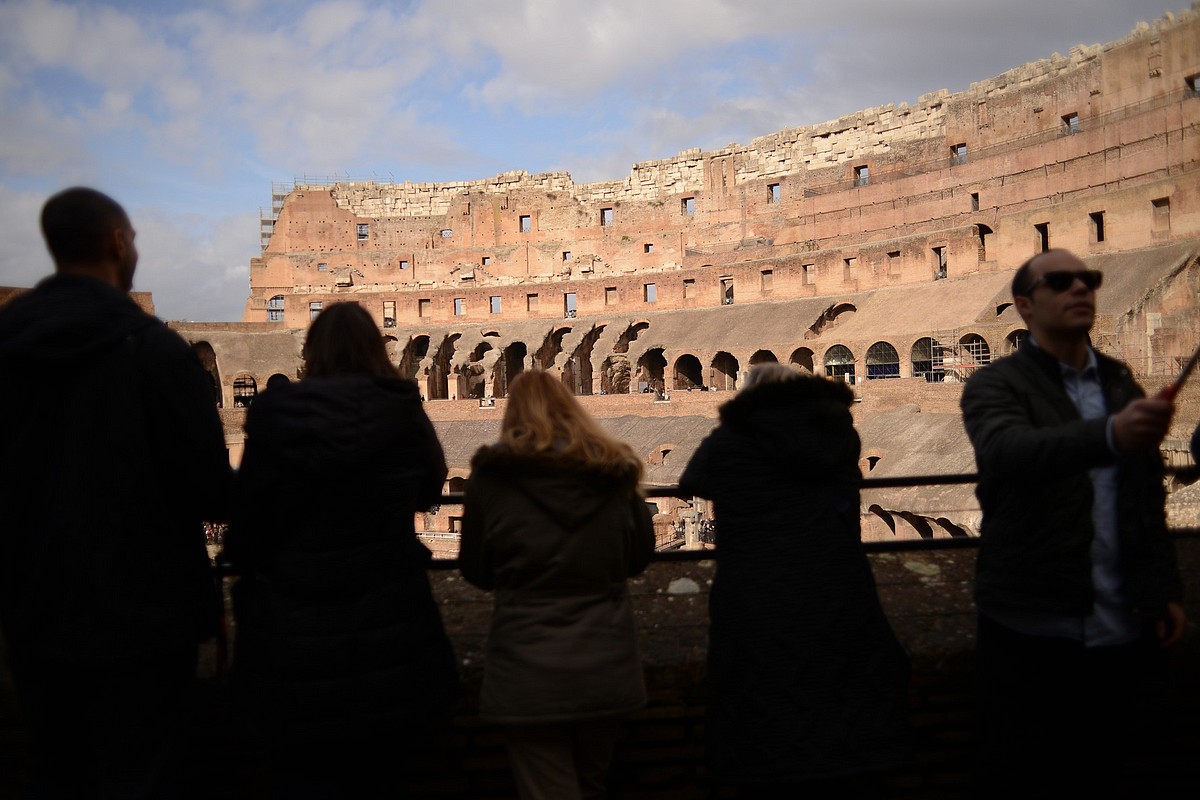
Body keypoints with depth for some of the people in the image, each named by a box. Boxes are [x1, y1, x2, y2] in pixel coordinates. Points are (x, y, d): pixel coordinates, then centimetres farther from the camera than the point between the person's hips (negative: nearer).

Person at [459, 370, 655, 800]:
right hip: (607, 666, 4)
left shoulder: (493, 475, -7)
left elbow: (476, 571, 3)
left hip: (529, 673, -3)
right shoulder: (614, 473, 2)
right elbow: (640, 556, 13)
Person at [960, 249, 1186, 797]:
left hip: (1120, 628, 5)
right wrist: (1110, 435, -42)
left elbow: (1148, 499, 16)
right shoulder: (994, 386, -5)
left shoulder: (1121, 384, 13)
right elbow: (1008, 452, -27)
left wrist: (1163, 590, 10)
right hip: (1031, 628, -4)